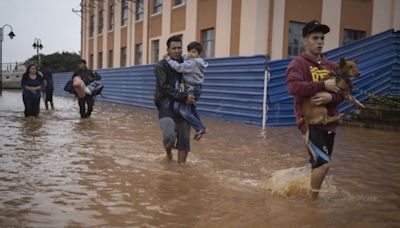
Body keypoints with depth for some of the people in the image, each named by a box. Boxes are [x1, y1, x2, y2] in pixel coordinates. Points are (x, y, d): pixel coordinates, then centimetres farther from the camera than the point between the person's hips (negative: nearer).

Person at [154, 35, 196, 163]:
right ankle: (168, 153, 13)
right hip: (167, 106, -4)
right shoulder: (161, 66, -4)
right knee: (170, 136, -20)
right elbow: (165, 88, -16)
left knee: (184, 139, 1)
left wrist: (191, 97, 4)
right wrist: (184, 97, -23)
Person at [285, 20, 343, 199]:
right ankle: (313, 199, 7)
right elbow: (294, 87, -23)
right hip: (309, 121, -6)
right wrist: (323, 85, -21)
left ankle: (313, 194, 33)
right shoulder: (298, 63, -5)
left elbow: (342, 93, 8)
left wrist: (330, 98, -15)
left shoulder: (331, 66, 13)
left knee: (319, 164, 15)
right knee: (323, 164, -14)